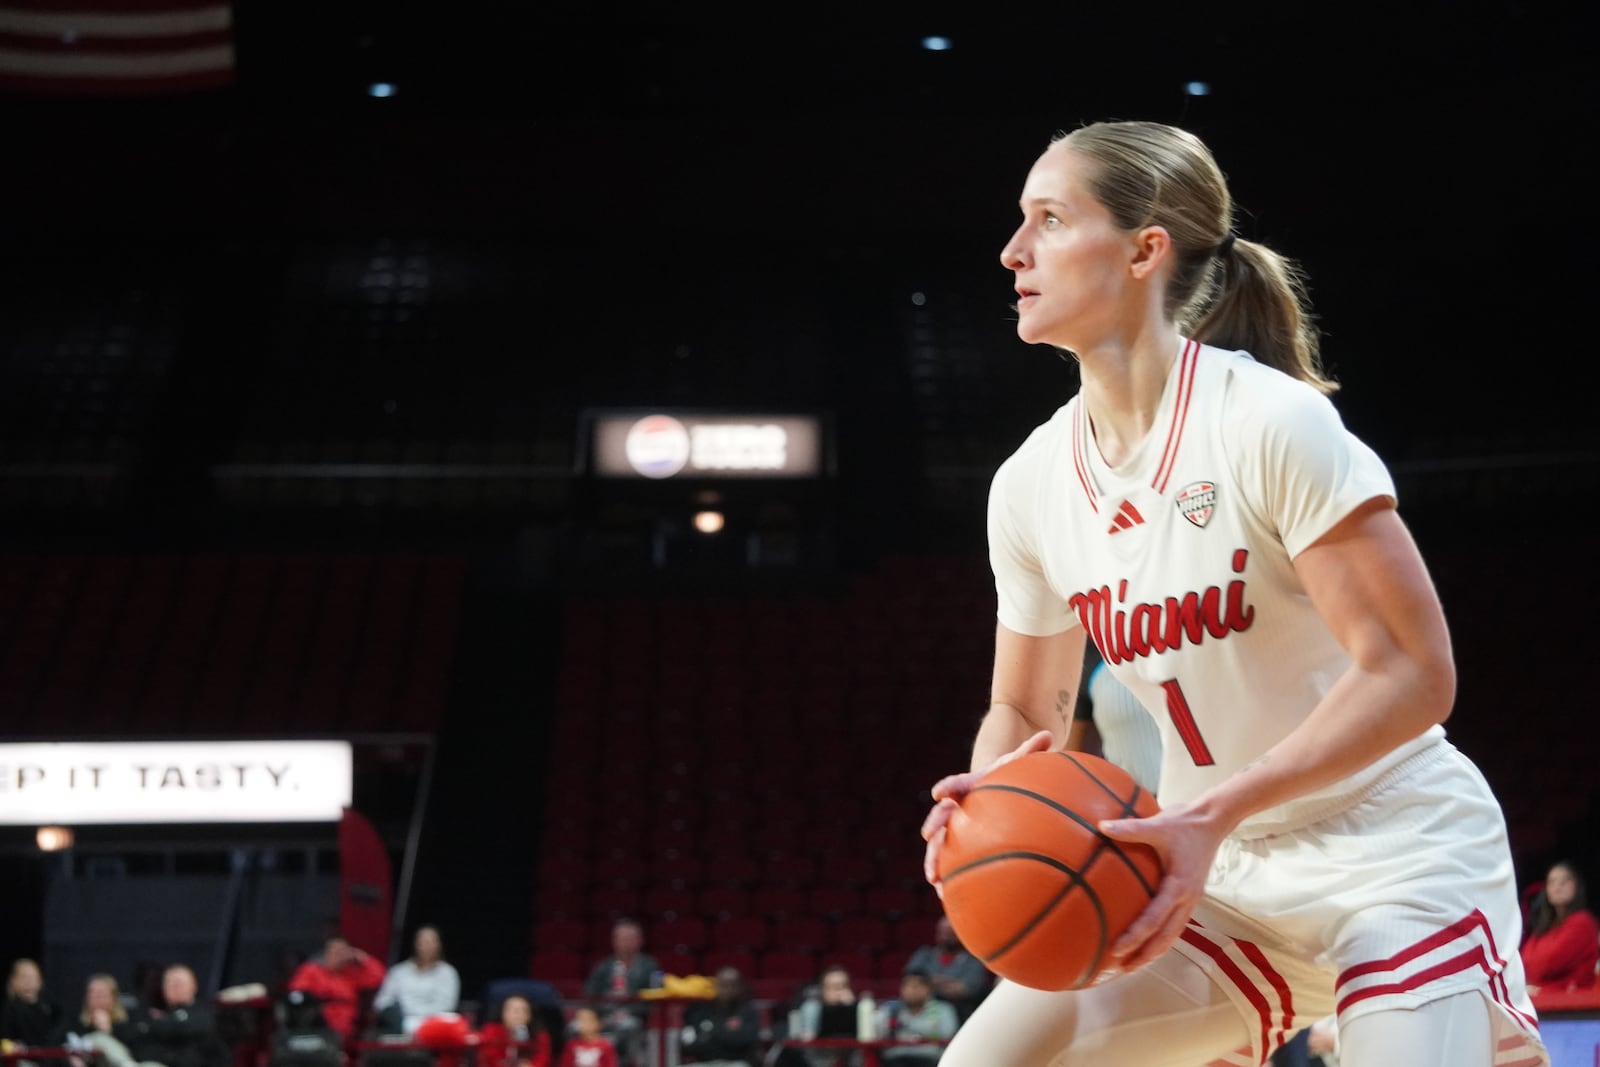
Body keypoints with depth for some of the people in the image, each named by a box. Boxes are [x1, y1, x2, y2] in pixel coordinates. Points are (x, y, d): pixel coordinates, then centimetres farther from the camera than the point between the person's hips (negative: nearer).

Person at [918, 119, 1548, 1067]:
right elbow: (1026, 711, 12)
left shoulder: (1271, 421, -18)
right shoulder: (1031, 481, 1)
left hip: (1396, 858, -5)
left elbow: (1411, 674, -21)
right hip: (1215, 878, 6)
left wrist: (1212, 817, -29)